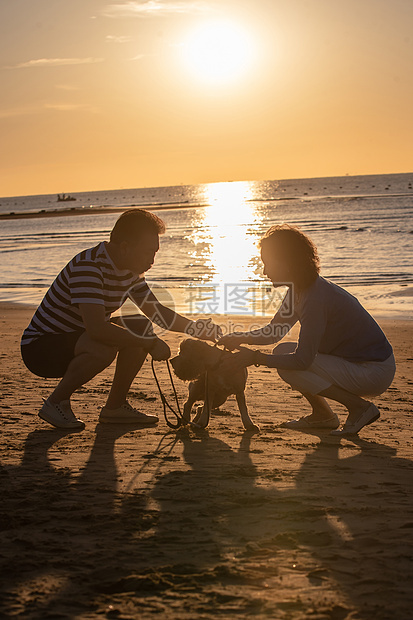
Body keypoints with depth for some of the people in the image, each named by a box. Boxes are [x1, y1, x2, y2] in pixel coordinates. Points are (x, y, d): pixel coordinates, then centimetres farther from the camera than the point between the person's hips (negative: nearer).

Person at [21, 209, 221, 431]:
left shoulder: (130, 270, 1)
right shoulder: (88, 266, -29)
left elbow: (156, 311, 13)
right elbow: (97, 329, -38)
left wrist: (195, 328, 0)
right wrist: (150, 343, -30)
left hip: (77, 340, 9)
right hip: (39, 346, -9)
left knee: (141, 328, -3)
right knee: (104, 348, -34)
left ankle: (115, 406, 5)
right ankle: (56, 402, -10)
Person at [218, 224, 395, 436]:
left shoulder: (316, 299, -26)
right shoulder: (299, 290, 4)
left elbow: (302, 360, -26)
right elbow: (273, 332, 16)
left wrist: (256, 358, -19)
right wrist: (240, 337, -1)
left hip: (375, 372, -10)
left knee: (288, 367, -17)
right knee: (283, 351, 8)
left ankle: (360, 407, -8)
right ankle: (322, 415, 16)